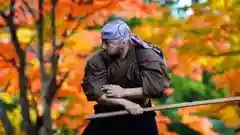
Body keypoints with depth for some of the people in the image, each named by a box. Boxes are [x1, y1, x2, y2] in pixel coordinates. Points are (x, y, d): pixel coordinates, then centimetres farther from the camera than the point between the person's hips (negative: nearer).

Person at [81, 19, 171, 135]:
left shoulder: (145, 56, -14)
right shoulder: (98, 60, -11)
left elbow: (157, 86, -21)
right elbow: (95, 93, -17)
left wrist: (124, 92, -23)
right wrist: (125, 103, -27)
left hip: (139, 117, -2)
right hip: (107, 117, 2)